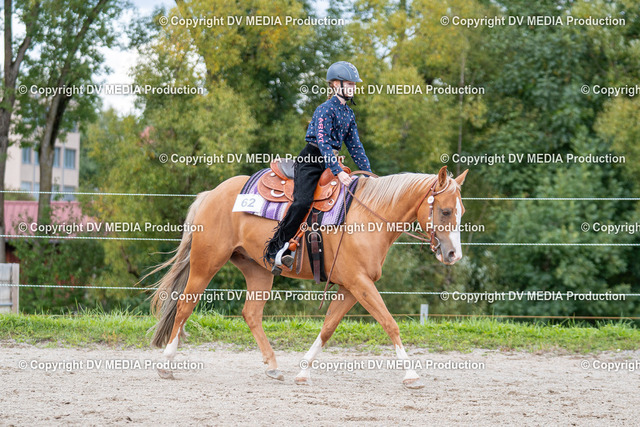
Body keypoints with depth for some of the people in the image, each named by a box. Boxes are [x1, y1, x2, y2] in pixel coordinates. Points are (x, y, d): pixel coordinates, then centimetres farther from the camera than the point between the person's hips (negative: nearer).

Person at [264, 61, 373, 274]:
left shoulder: (349, 114, 13)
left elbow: (355, 145, 17)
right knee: (302, 202, -25)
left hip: (330, 161, 9)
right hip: (310, 161, -9)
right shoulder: (325, 110, -13)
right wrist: (338, 172, -30)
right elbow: (323, 142, -22)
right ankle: (275, 249, -22)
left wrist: (368, 172, 8)